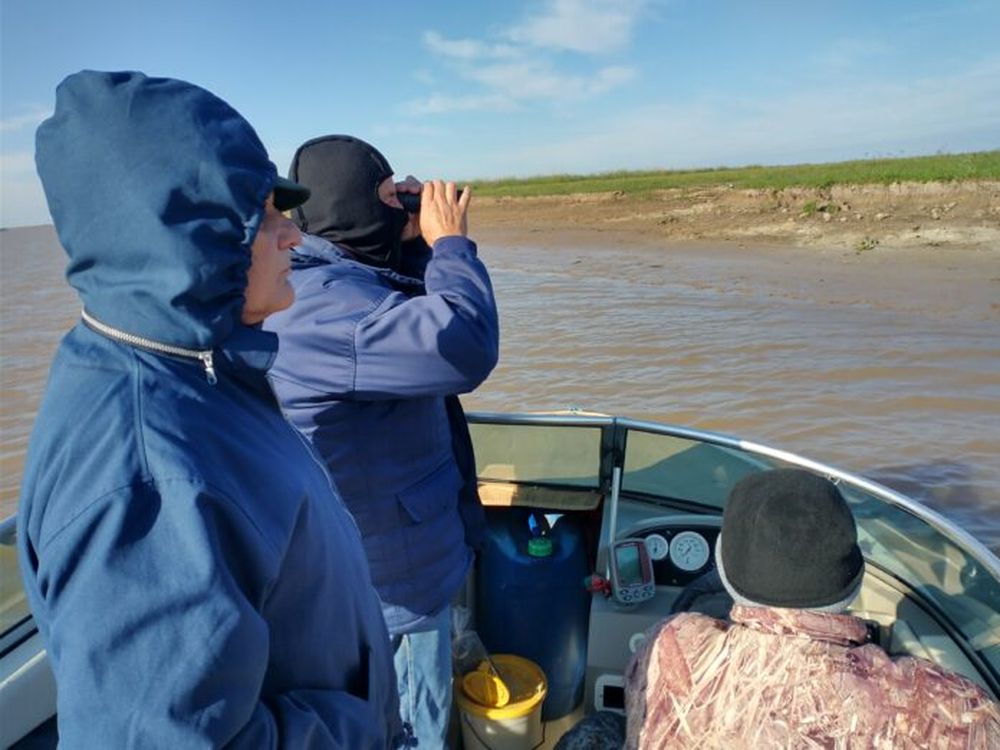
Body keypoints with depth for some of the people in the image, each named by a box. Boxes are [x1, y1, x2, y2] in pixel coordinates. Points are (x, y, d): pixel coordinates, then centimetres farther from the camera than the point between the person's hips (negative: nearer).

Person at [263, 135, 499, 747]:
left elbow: (413, 321, 15)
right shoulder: (322, 306, -30)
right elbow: (464, 345, -39)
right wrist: (451, 243, -22)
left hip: (382, 554, 10)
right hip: (392, 578, -10)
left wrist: (417, 244, -1)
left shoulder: (331, 280, 4)